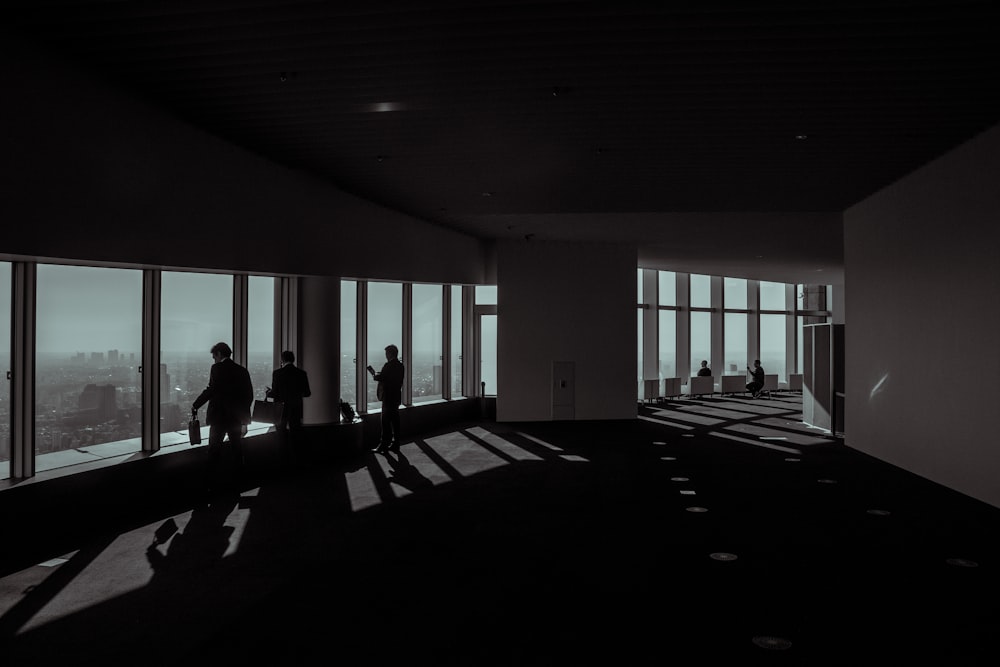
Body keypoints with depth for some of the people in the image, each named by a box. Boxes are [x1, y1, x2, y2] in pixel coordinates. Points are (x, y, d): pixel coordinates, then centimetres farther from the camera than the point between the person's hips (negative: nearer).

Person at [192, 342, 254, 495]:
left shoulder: (217, 368, -9)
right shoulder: (242, 371, 8)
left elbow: (211, 389, -18)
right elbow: (249, 395, 9)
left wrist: (195, 405, -9)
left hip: (219, 416, -5)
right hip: (236, 418, 5)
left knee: (214, 451, 1)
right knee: (236, 450, 13)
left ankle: (214, 485, -1)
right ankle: (235, 482, 18)